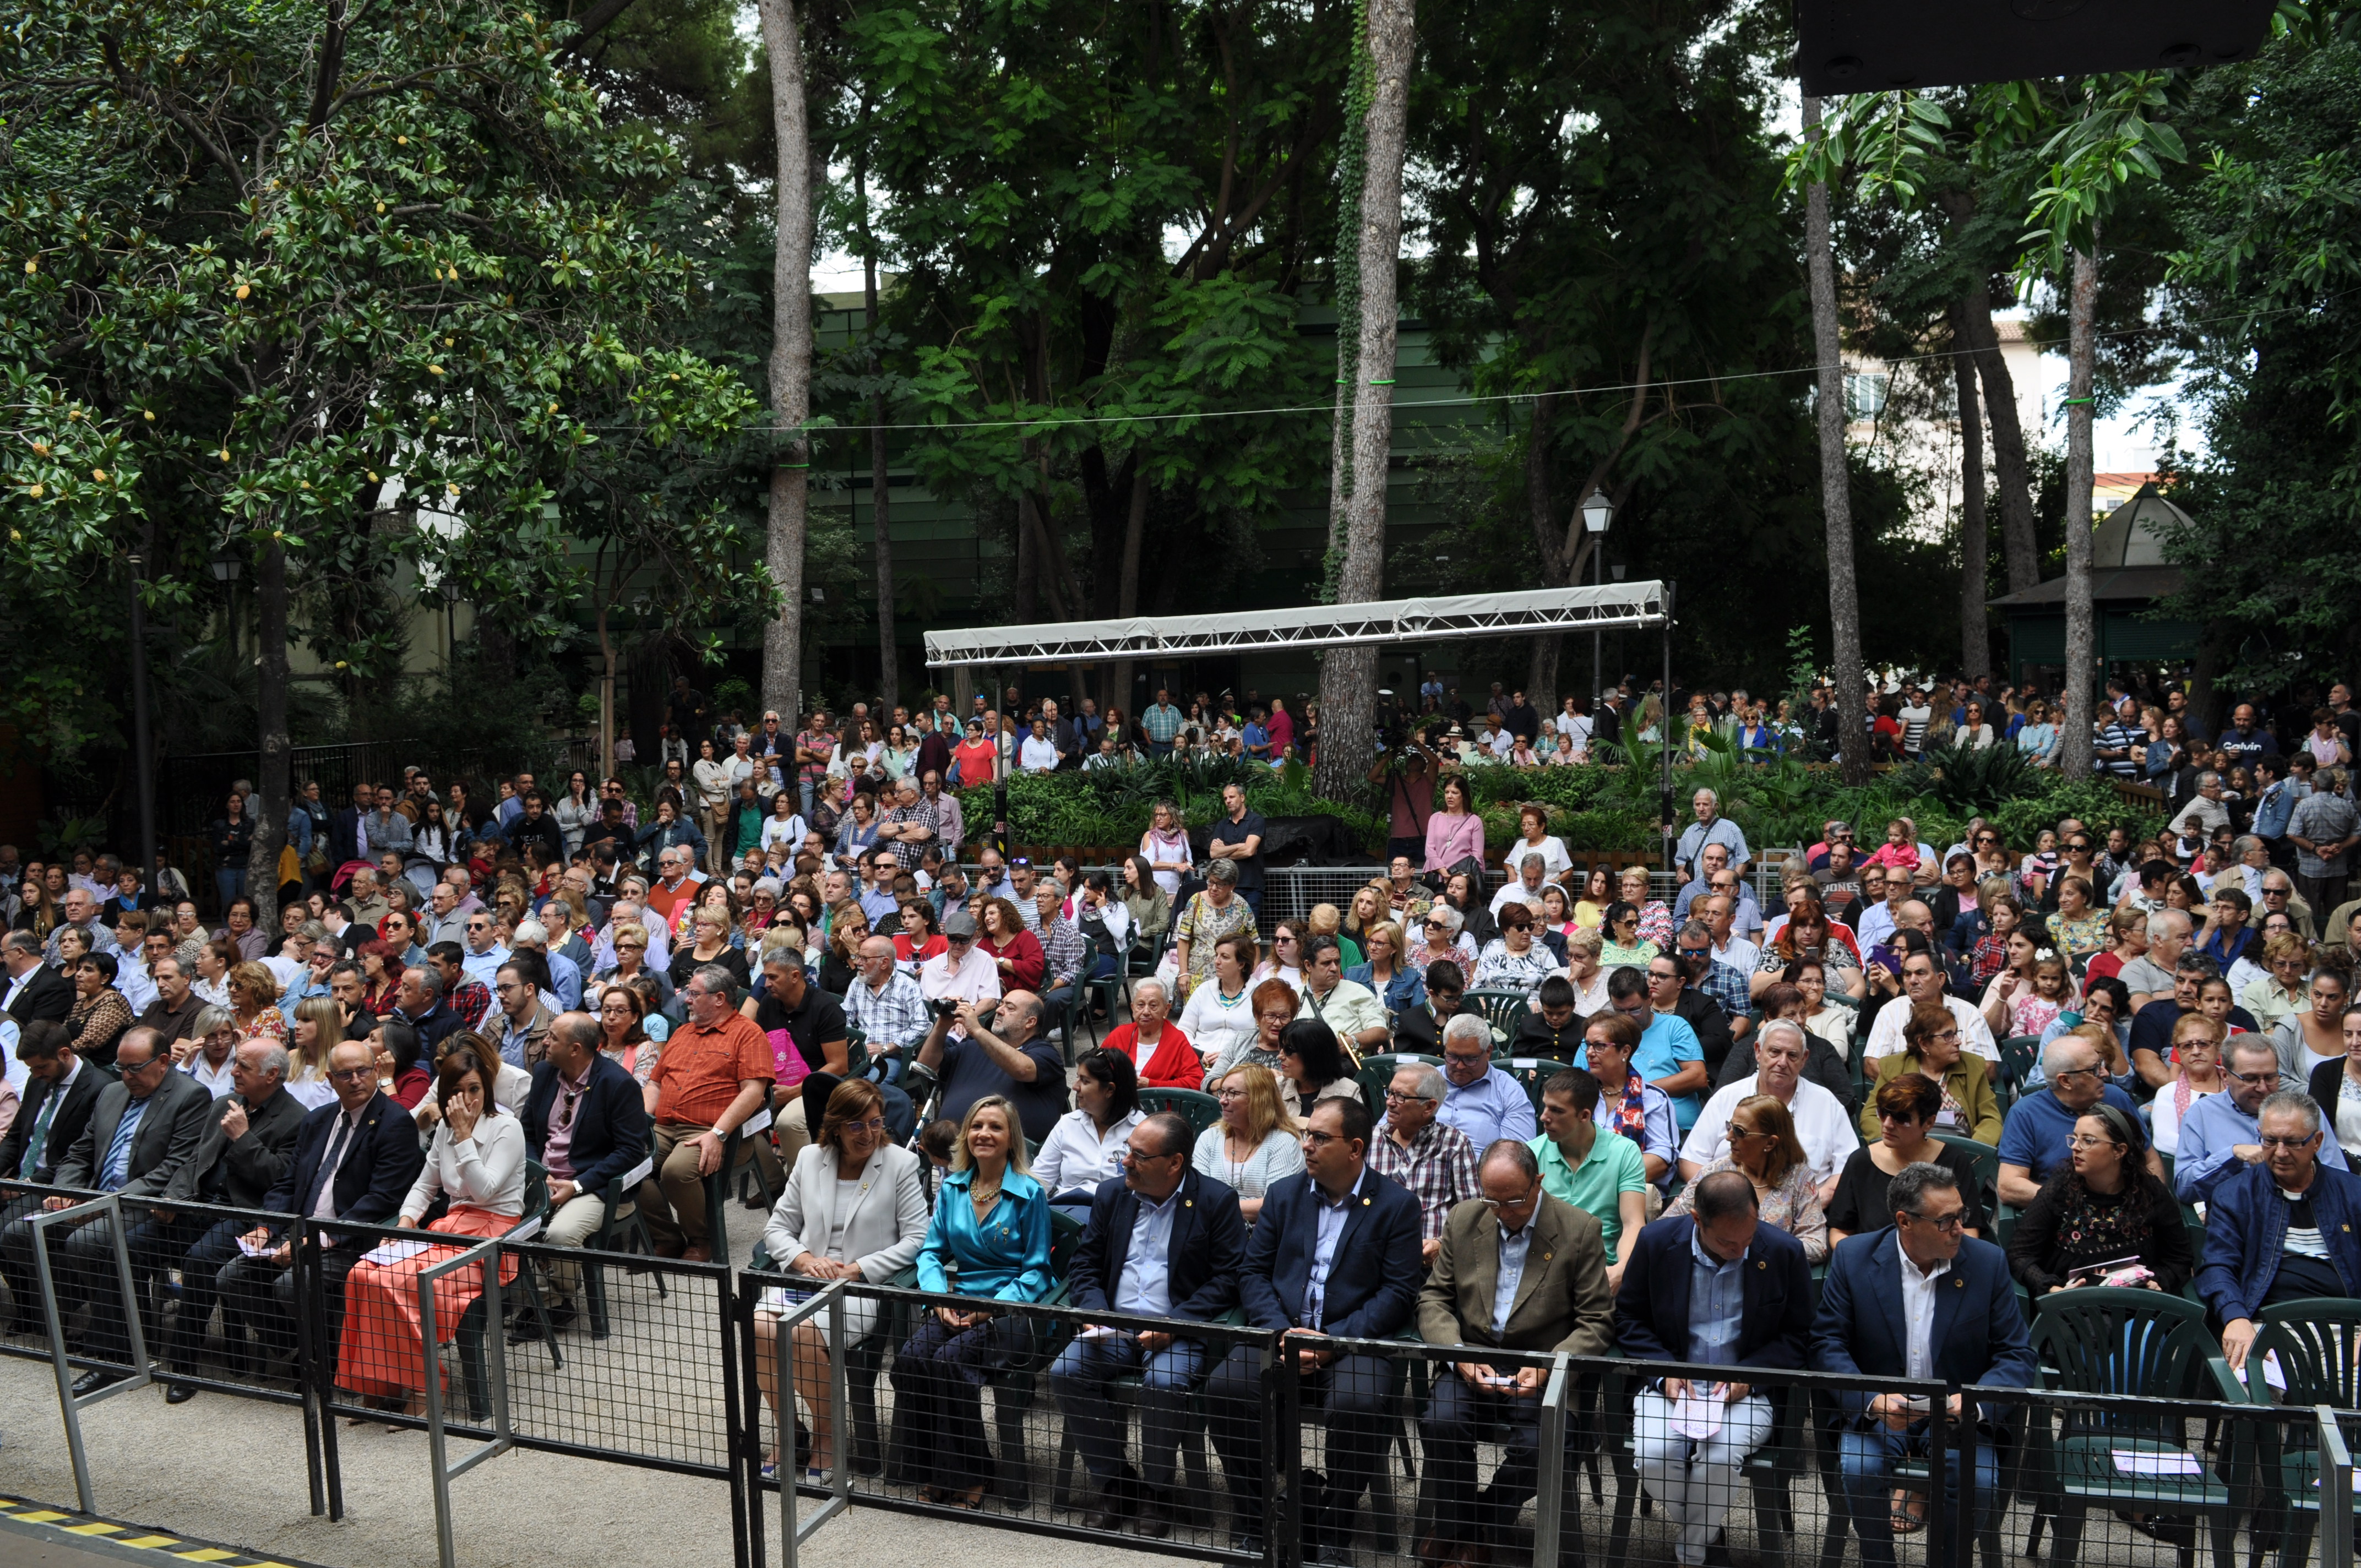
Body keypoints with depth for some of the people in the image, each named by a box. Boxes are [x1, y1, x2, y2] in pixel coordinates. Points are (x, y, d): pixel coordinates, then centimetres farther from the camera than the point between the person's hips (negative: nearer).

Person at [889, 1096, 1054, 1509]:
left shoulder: (1029, 1194, -2)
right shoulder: (951, 1188, 13)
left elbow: (1036, 1270, -2)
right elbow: (931, 1251, 14)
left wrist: (991, 1307, -14)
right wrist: (939, 1296, -6)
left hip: (1011, 1308, -4)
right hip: (958, 1302, 5)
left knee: (950, 1360, -30)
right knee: (910, 1359, -25)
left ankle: (968, 1477, -14)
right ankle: (931, 1472, -11)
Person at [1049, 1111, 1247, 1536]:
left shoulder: (1216, 1201, -4)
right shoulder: (1111, 1193, 10)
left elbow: (1227, 1279, -7)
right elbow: (1084, 1264, 14)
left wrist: (1175, 1325, -18)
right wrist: (1095, 1312, -6)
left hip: (1181, 1330, -4)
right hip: (1114, 1328, 4)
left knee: (1164, 1382, -34)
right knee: (1065, 1371, -21)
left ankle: (1155, 1493, -10)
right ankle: (1114, 1485, -5)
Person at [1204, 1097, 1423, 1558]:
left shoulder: (1397, 1205, 2)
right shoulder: (1284, 1195, 13)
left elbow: (1399, 1293, -5)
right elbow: (1253, 1273, 10)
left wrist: (1332, 1340, -14)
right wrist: (1281, 1331, -9)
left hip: (1354, 1342, -3)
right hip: (1281, 1334, 3)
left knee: (1360, 1404, -35)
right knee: (1226, 1387, -26)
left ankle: (1331, 1524, -9)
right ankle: (1257, 1517, -5)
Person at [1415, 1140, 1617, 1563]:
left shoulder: (1580, 1231, -5)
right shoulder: (1464, 1219, 5)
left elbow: (1596, 1322, -4)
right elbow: (1433, 1297, 8)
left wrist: (1546, 1368, -20)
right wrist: (1460, 1355, -11)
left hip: (1544, 1367, -2)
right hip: (1471, 1360, 2)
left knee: (1537, 1444, -29)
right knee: (1440, 1423, -27)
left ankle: (1482, 1532, 0)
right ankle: (1452, 1528, -1)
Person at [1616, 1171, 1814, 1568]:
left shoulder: (1784, 1252, -6)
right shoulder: (1656, 1243, -6)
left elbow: (1797, 1335, 3)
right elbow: (1628, 1319, 5)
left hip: (1746, 1390, -1)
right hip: (1671, 1385, 1)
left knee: (1719, 1458, -31)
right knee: (1653, 1455, -27)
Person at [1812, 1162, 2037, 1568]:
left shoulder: (1988, 1262, -5)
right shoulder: (1853, 1257, -7)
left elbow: (2016, 1356, -3)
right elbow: (1828, 1344, -7)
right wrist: (1872, 1401, -26)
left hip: (1956, 1414, 1)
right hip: (1876, 1412, -1)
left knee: (1979, 1479, -27)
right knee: (1859, 1467, -29)